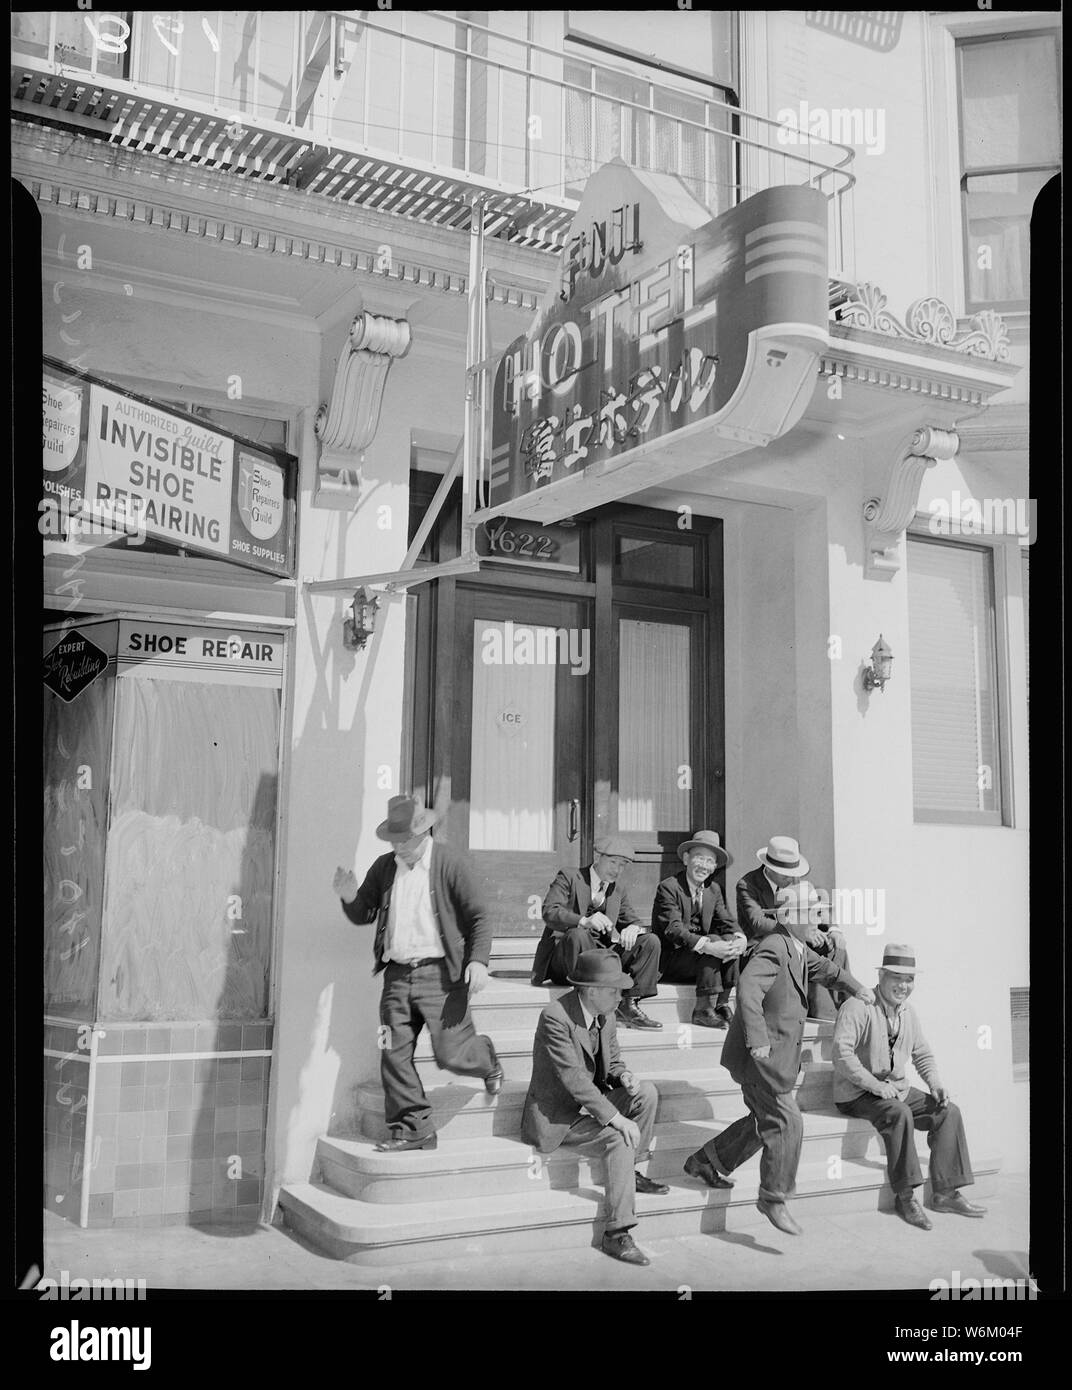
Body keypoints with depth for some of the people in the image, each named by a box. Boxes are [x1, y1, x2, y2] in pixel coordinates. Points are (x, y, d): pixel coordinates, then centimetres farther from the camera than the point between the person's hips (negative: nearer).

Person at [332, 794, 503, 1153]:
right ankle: (413, 1130, 13)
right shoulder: (384, 867, 10)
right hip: (397, 975, 5)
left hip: (439, 975, -5)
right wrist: (350, 897, -6)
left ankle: (487, 1060, 31)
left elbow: (477, 917, -3)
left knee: (451, 1054, -3)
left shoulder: (448, 863, -4)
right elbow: (363, 915, 17)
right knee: (393, 1056, 1)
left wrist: (478, 960, -17)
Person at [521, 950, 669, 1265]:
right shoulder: (555, 1017, -26)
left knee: (647, 1092, -9)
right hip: (555, 1115, -8)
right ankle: (616, 1234, -21)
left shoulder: (605, 1014, 0)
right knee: (619, 1139, -27)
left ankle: (631, 1171, 6)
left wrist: (624, 1077, -13)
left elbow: (612, 1061, 12)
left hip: (588, 1101, 8)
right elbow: (573, 1077, -30)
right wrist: (616, 1117, -31)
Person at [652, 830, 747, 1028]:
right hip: (667, 962, -6)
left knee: (730, 940, -19)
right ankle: (703, 1010, -22)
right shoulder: (668, 887, -13)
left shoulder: (713, 889, 10)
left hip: (700, 956, 6)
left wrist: (740, 938, -22)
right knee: (715, 940, -28)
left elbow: (726, 921, 2)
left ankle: (721, 1004, -12)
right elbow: (673, 930, -23)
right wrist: (708, 946, -36)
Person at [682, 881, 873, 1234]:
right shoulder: (773, 948, -20)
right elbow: (747, 989, -35)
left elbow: (821, 966, 34)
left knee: (764, 1120, 19)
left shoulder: (798, 948, 12)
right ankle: (773, 1199, 2)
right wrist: (758, 1039, -40)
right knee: (786, 1123, -10)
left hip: (777, 1054, 10)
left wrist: (855, 985, 43)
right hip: (762, 1055, -10)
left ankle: (705, 1161, 33)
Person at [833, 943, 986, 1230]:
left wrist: (934, 1083, 1)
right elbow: (842, 1052, -23)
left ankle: (944, 1193, -6)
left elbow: (922, 1054, 21)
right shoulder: (859, 1007, -14)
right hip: (857, 1094, -8)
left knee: (949, 1112, -9)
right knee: (899, 1114, -34)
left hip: (898, 1089, 8)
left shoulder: (908, 1012, 11)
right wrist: (874, 1085, -29)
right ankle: (905, 1196, -25)